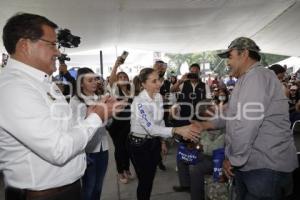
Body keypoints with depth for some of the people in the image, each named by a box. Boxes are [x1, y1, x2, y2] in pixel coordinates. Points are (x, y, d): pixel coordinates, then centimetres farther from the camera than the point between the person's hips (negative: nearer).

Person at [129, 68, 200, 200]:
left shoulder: (159, 97, -3)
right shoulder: (139, 102, -26)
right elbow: (151, 128, -35)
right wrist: (177, 130, -46)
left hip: (154, 143, 7)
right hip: (140, 145, -6)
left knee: (150, 179, 19)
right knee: (144, 181, 6)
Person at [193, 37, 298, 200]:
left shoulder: (257, 76, -18)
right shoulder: (247, 79, 18)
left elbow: (246, 124, -26)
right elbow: (233, 115, 24)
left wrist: (233, 159, -15)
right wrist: (206, 125, 16)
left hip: (265, 168, -9)